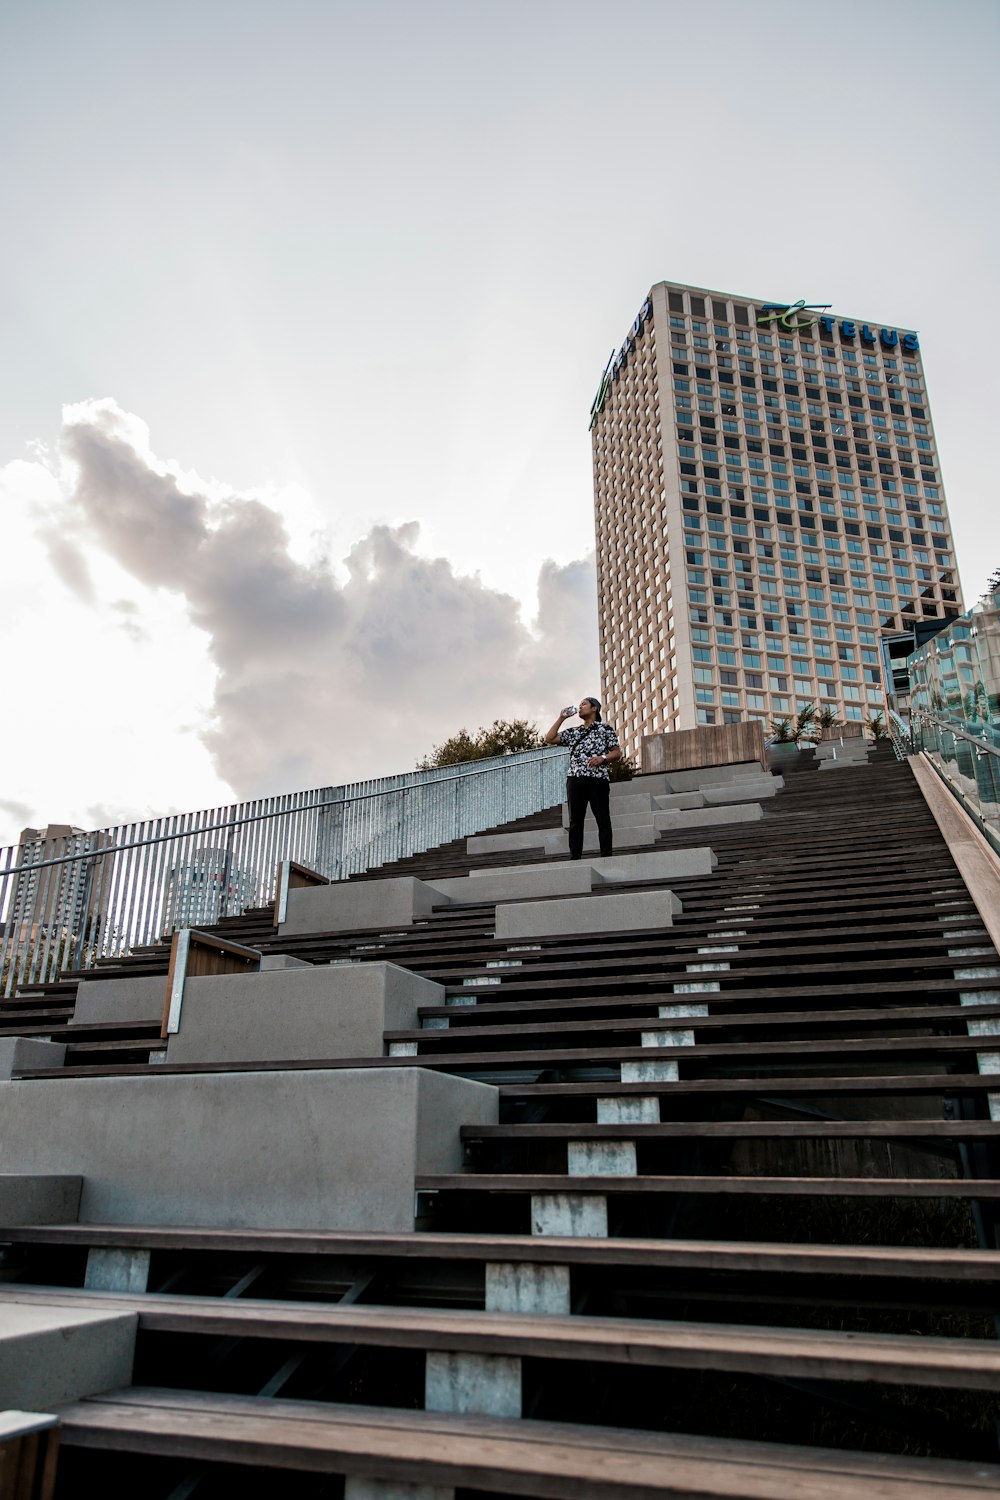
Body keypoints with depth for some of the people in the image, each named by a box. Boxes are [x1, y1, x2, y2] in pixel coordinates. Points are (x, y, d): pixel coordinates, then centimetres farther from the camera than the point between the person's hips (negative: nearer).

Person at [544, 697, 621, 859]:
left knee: (603, 819, -3)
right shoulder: (573, 732, 21)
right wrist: (562, 718, 15)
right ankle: (575, 857, 3)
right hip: (575, 779, 4)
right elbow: (549, 739, 15)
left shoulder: (606, 729, 9)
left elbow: (617, 753, 6)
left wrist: (602, 757, -14)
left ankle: (606, 857, -2)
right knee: (575, 820, 2)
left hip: (598, 778, -4)